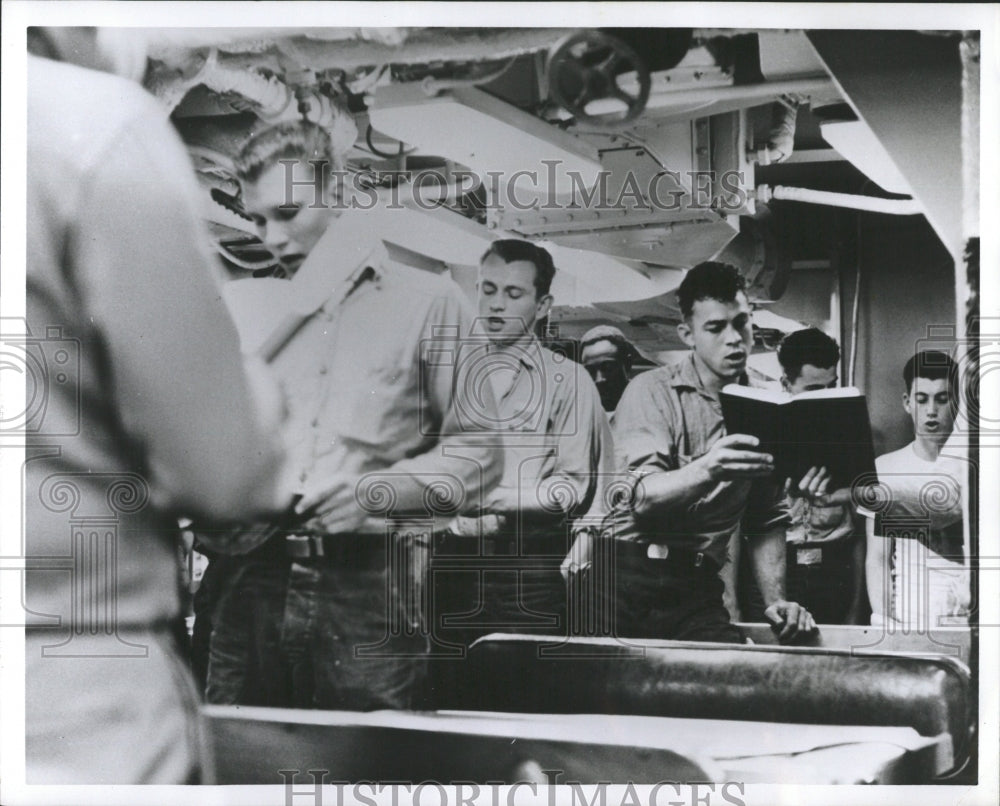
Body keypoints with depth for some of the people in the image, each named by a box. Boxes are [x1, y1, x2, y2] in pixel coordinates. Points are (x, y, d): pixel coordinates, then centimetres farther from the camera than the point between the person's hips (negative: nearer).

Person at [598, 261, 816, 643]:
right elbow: (644, 497, -17)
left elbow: (765, 521, 15)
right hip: (629, 579, -3)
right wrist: (706, 470, -35)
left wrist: (776, 601, 2)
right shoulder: (652, 391, -2)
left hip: (697, 588, 3)